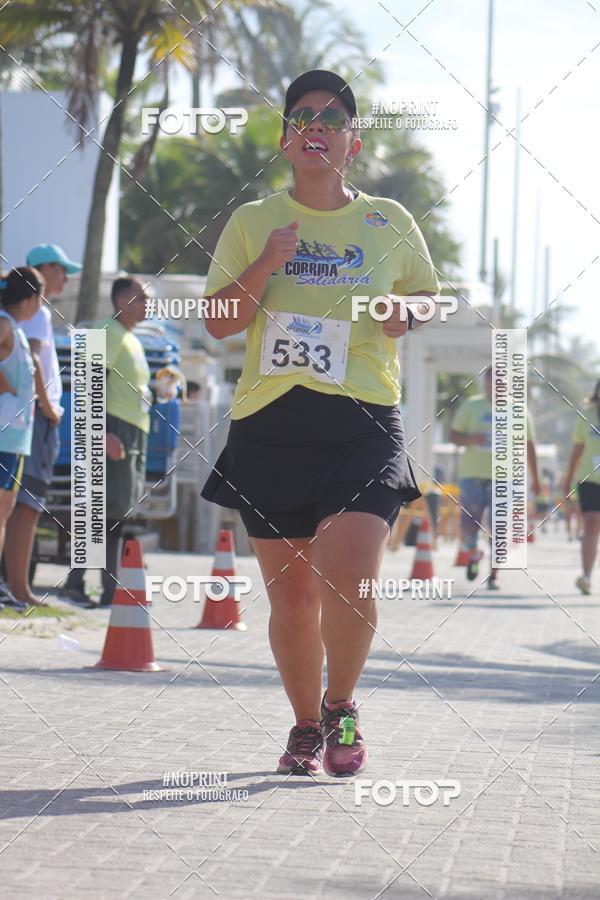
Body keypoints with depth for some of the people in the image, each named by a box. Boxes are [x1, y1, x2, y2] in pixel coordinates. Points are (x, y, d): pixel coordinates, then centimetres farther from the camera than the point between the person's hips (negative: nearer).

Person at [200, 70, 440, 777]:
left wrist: (407, 309, 1)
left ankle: (341, 706, 8)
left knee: (348, 578, -18)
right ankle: (305, 725, 24)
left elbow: (428, 293, 24)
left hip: (364, 423, -1)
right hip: (270, 424, 1)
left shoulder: (389, 222, 10)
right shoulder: (252, 222, 10)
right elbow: (218, 321, 7)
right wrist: (264, 268, -10)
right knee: (290, 593, 4)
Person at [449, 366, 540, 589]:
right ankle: (473, 554, 25)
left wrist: (535, 478, 13)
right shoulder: (470, 406, 8)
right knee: (468, 528, -7)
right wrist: (470, 439, -14)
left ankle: (494, 575, 5)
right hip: (473, 474, 0)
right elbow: (453, 435, 9)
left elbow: (528, 446, 14)